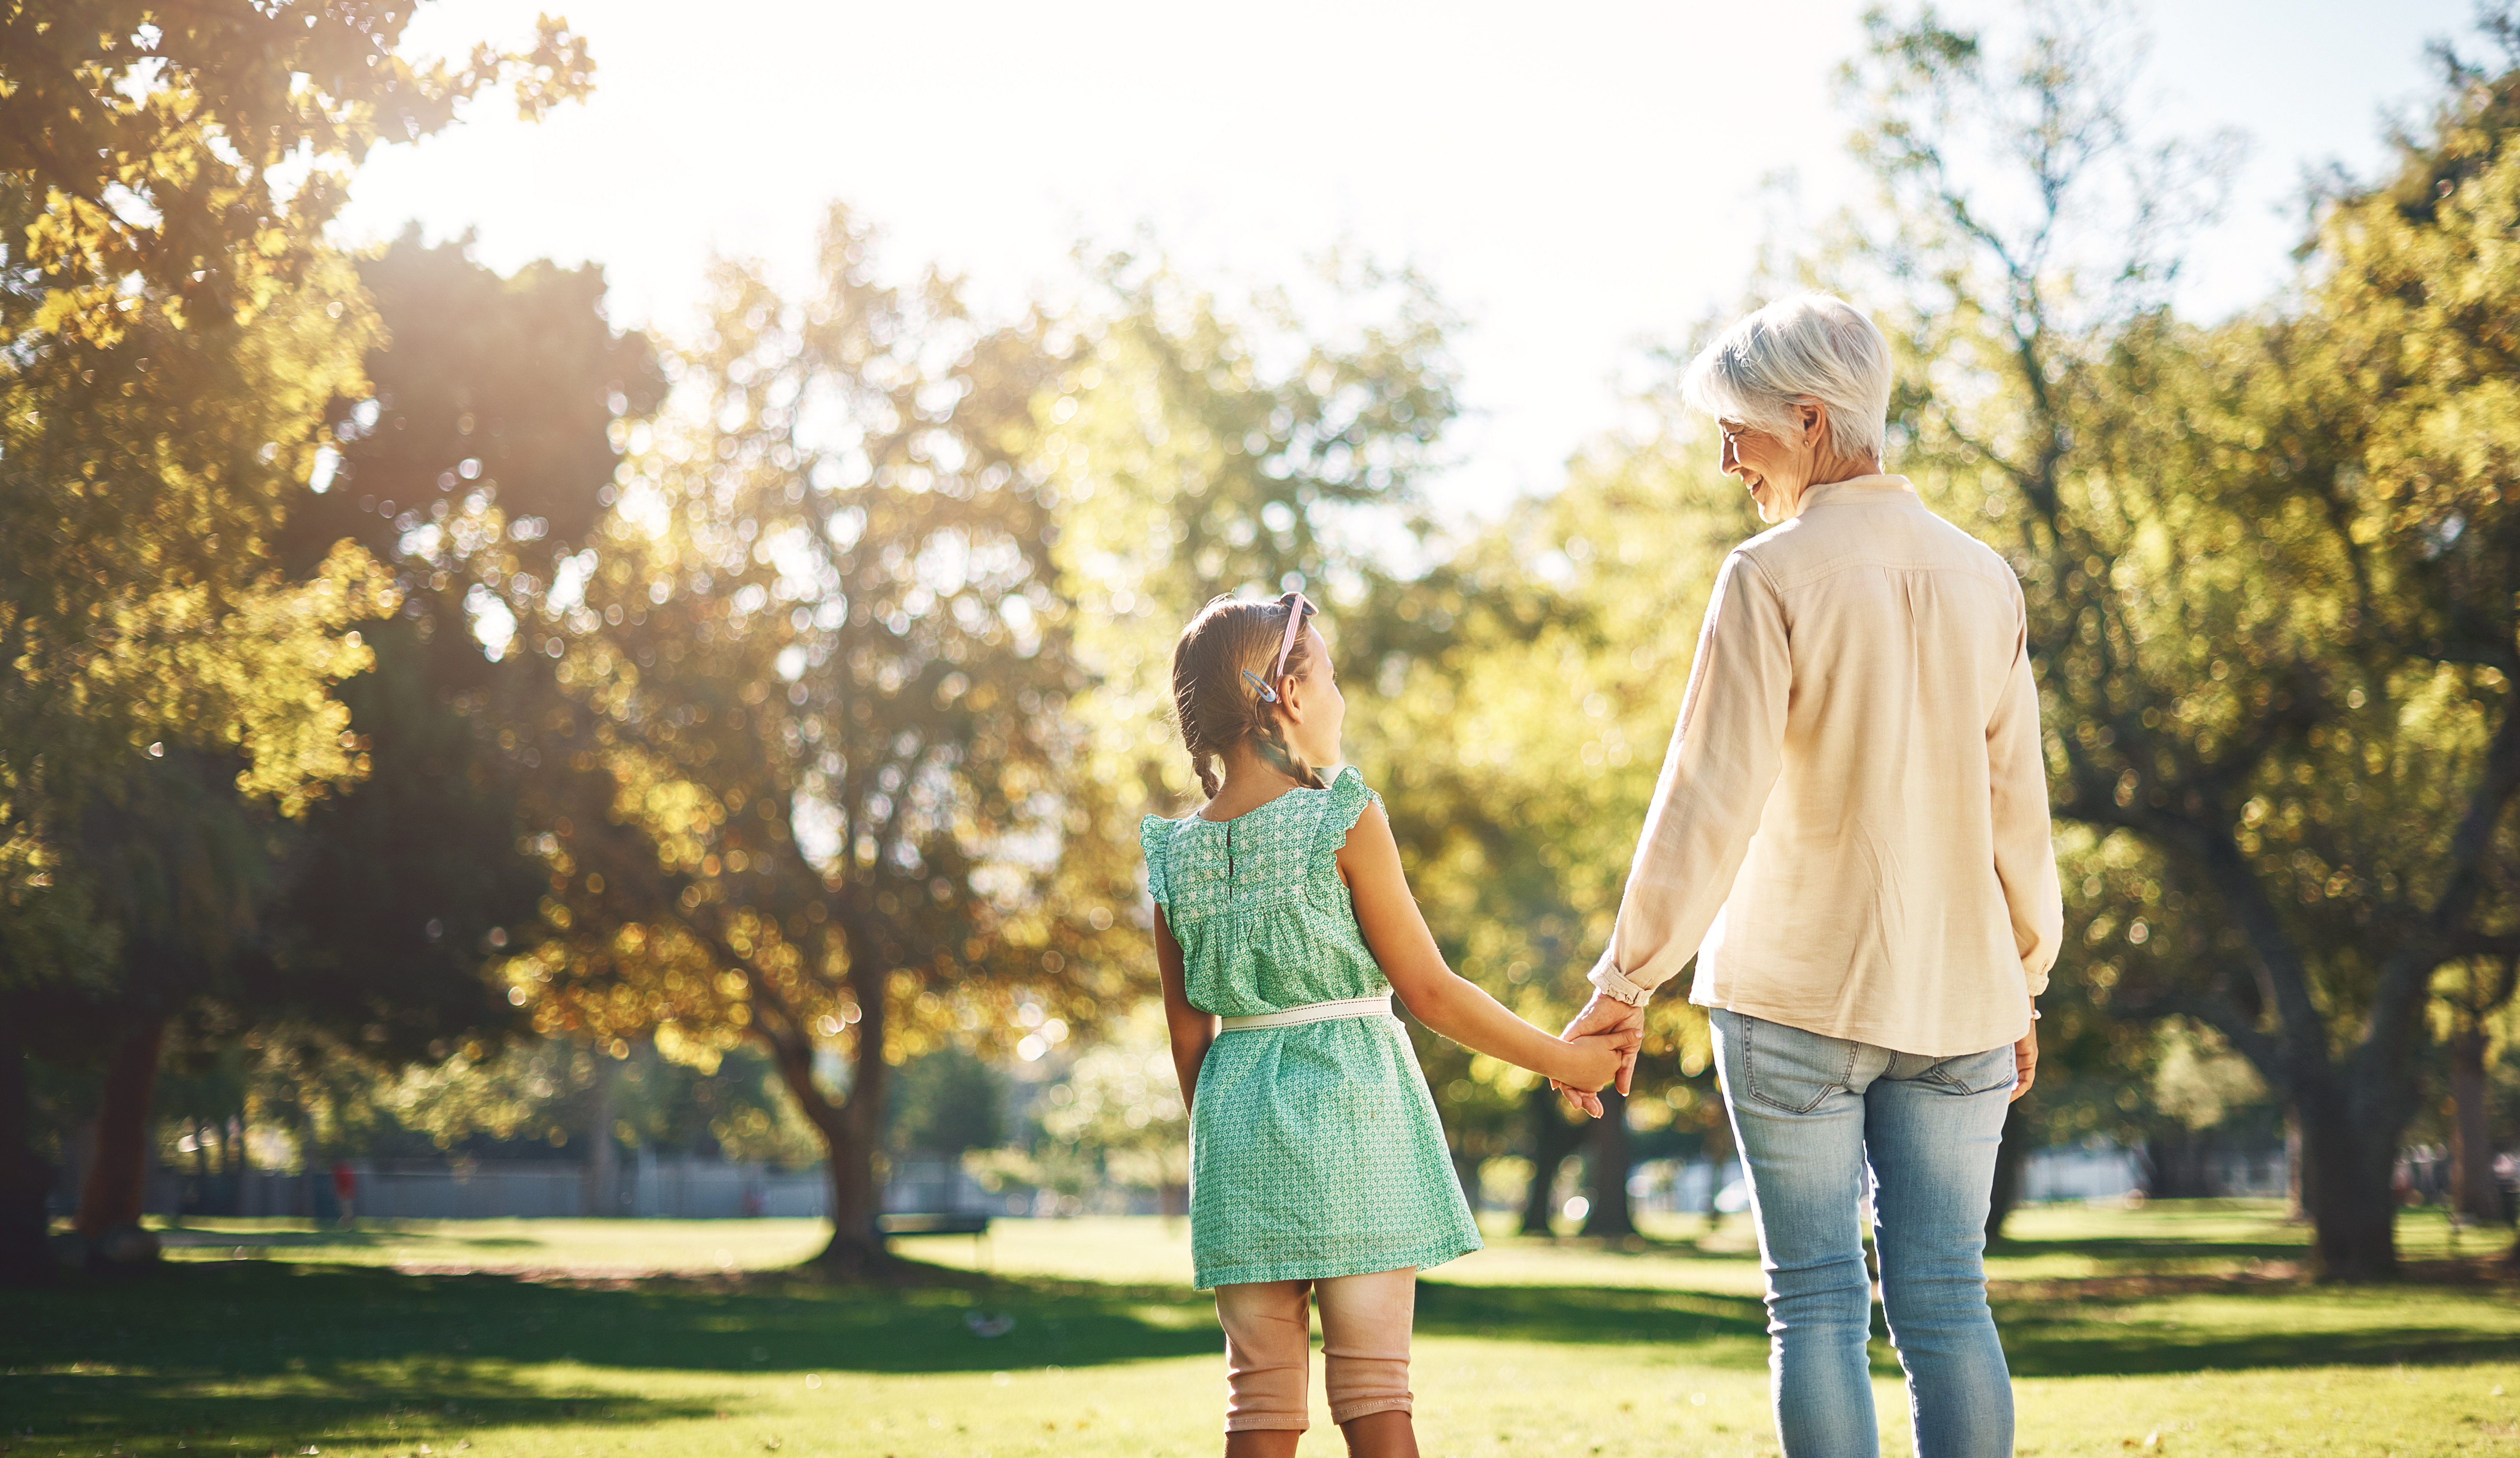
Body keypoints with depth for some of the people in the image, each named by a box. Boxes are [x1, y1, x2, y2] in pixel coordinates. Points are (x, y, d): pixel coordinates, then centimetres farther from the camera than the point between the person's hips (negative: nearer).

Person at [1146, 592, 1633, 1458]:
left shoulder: (1175, 853, 4)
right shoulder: (1343, 824, -9)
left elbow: (1189, 1034, 9)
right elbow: (1429, 990, -7)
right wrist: (1562, 1059, 2)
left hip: (1238, 1124, 4)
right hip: (1347, 1113, -4)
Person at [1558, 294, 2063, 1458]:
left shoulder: (1772, 577, -10)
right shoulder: (1982, 579, 5)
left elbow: (1709, 801, -13)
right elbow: (2016, 806, 9)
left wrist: (1626, 979, -7)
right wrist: (2021, 986, 19)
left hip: (1795, 992, -4)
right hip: (1957, 993, 4)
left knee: (1817, 1303, 2)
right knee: (1947, 1299, 5)